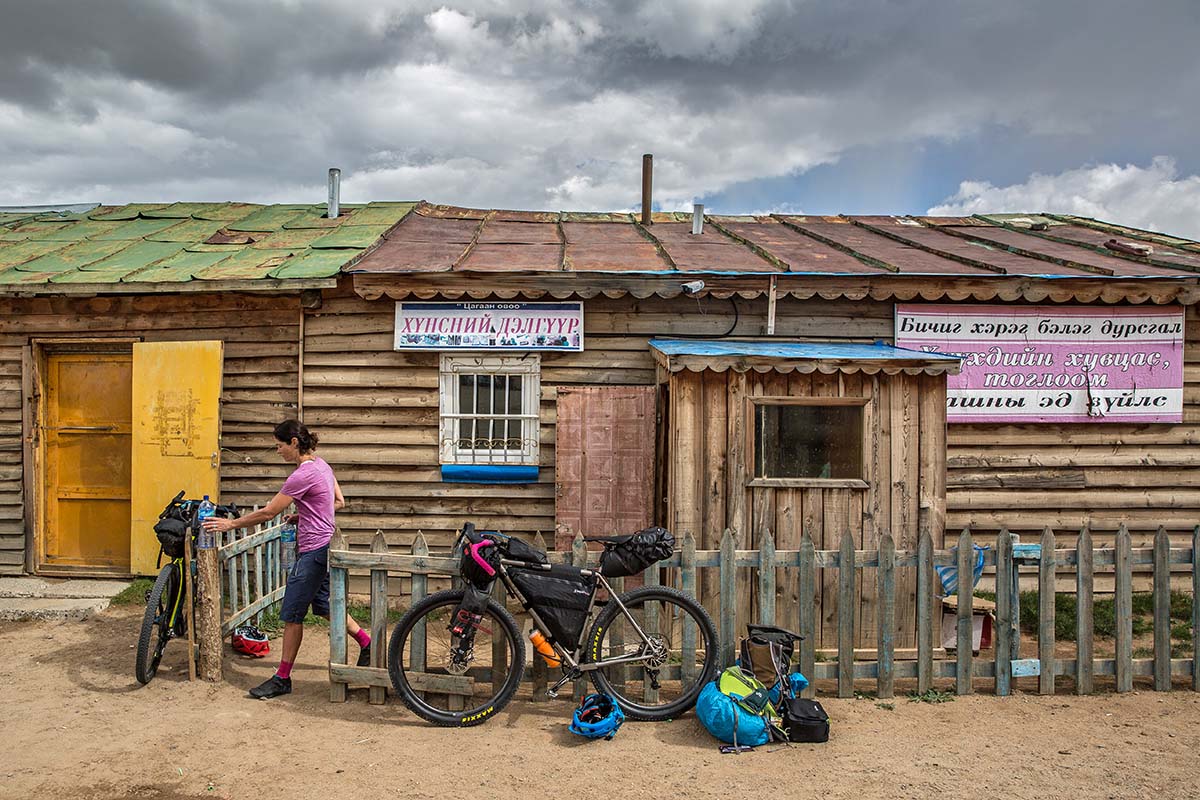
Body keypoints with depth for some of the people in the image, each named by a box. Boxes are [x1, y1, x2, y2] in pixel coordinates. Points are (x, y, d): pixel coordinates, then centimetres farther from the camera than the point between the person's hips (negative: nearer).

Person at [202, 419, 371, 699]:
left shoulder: (302, 475, -21)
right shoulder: (321, 464, 8)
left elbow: (268, 513, -16)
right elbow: (339, 503, 15)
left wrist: (230, 524, -5)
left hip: (313, 552, -10)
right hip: (325, 546, 10)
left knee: (292, 615, 1)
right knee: (323, 605, 21)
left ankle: (282, 678, 11)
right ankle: (367, 642, 28)